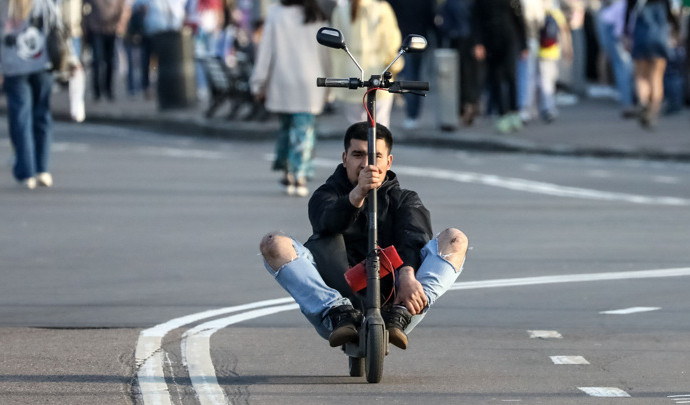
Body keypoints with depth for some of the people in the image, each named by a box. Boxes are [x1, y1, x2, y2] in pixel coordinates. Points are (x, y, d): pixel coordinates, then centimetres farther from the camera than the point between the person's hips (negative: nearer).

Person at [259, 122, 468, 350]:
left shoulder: (404, 200, 21)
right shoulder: (327, 195, 17)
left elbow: (414, 239, -4)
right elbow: (328, 223, -10)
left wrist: (407, 276, -28)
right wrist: (357, 194, -33)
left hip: (389, 302, 1)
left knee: (455, 240, -14)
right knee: (274, 244, -18)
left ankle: (398, 315, -33)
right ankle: (339, 314, -34)